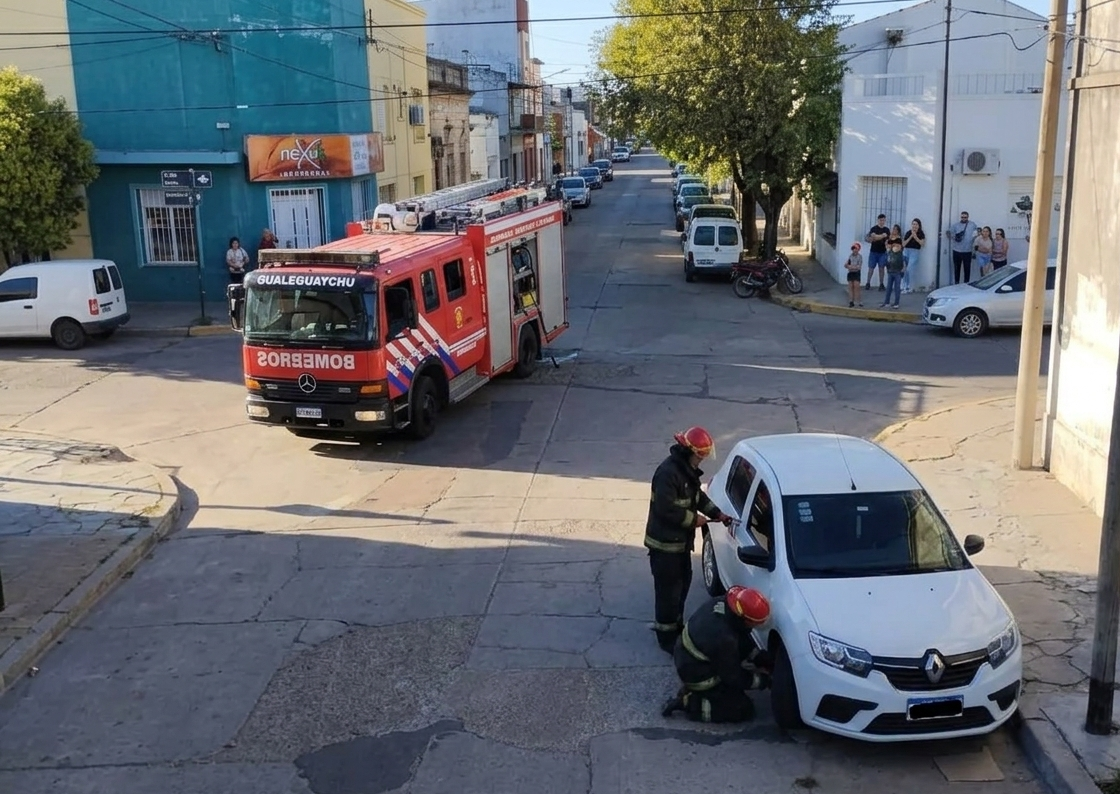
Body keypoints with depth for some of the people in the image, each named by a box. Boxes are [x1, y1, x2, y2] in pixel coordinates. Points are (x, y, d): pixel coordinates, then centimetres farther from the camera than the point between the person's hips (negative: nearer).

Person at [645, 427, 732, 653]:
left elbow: (698, 496, 18)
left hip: (681, 540, 10)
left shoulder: (687, 469, 5)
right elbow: (666, 509, -30)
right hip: (665, 542, -10)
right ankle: (666, 635, 13)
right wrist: (693, 519, -19)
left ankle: (675, 624, 39)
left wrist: (717, 513, 6)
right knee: (668, 589, 1)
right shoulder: (668, 472, -27)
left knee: (683, 582, 22)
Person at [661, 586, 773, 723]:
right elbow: (734, 678, -20)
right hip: (698, 677, -8)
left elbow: (741, 638, 6)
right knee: (744, 710, -1)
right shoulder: (723, 639, -37)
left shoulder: (718, 604, -14)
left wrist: (759, 656, 0)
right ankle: (689, 703, -2)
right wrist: (762, 680, -7)